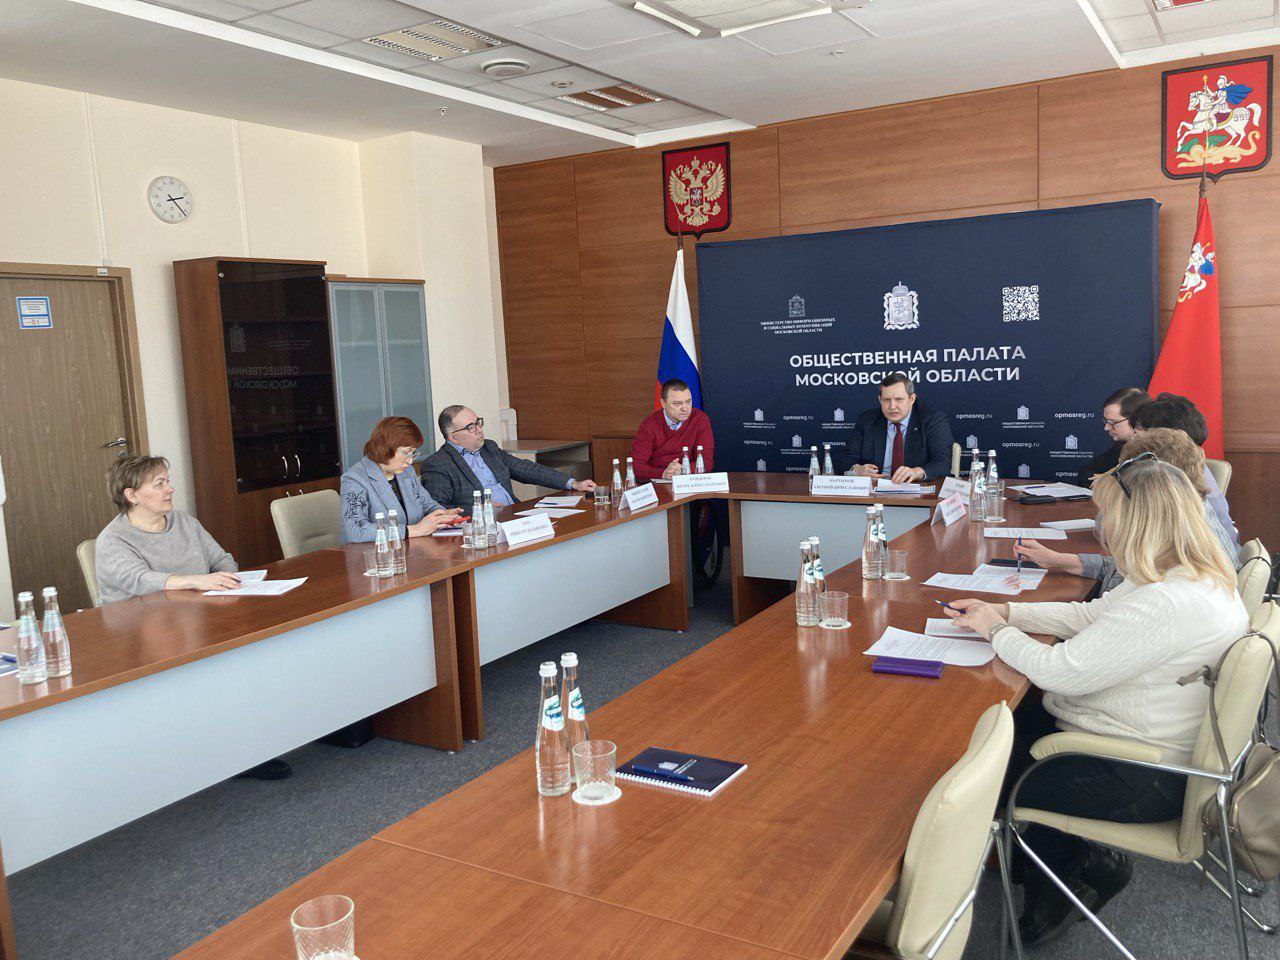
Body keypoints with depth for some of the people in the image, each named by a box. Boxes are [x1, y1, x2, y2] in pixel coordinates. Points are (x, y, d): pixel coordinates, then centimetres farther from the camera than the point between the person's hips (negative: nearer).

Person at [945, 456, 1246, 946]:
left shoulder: (1167, 604, -32)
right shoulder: (1198, 576, 1)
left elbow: (1062, 671, -27)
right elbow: (1089, 615, 11)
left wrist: (997, 630, -10)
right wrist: (1003, 610, 6)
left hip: (1146, 778, -10)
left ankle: (1082, 867, 22)